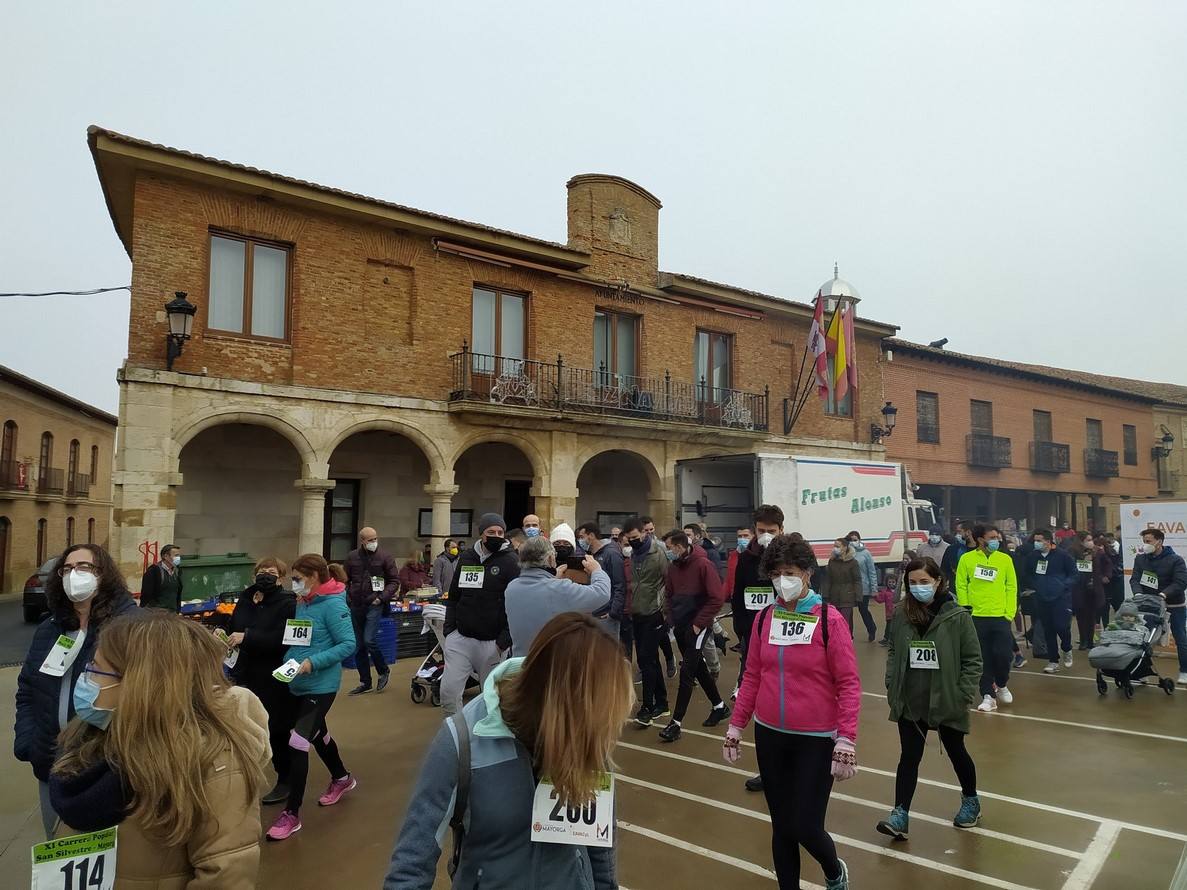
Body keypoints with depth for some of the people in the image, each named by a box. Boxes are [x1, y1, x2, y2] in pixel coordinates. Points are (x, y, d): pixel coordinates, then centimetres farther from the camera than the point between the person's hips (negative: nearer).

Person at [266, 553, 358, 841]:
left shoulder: (333, 604, -19)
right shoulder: (303, 602, 5)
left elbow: (348, 644, -21)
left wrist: (313, 662, -27)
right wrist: (292, 659, 0)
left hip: (321, 686, -9)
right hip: (299, 683, 9)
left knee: (298, 743, -9)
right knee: (318, 734, 24)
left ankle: (291, 814, 4)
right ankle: (342, 779, 47)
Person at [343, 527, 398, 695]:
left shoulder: (385, 557, -4)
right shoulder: (352, 557, 4)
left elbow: (394, 581, -1)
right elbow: (345, 580, 13)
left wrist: (382, 597, -11)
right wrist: (347, 597, 0)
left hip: (374, 605, -4)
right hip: (356, 606, 4)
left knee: (369, 640, -15)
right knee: (358, 645, 9)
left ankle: (384, 671, 10)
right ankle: (365, 682, 22)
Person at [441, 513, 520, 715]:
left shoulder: (510, 561, -7)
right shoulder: (466, 557, 8)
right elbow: (453, 597, 16)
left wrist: (504, 641, -15)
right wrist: (449, 629, 6)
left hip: (492, 643, -4)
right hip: (460, 638, 4)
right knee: (448, 691, 0)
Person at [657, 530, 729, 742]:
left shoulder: (702, 564, -16)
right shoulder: (673, 566, 4)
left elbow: (717, 597, -18)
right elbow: (669, 594, 16)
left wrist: (699, 623, -16)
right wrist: (670, 616, 3)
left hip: (697, 626, -7)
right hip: (679, 626, 8)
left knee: (686, 672, -7)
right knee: (698, 668, 17)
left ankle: (676, 723, -2)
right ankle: (719, 707, 35)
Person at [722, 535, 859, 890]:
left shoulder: (830, 619, -12)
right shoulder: (764, 618, 1)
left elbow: (849, 684, -11)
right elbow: (752, 677, 7)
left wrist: (846, 740, -17)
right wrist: (736, 726, 8)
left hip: (816, 740, -4)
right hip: (769, 736, 4)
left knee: (806, 828, 2)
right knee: (781, 827, 12)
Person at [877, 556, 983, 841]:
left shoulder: (957, 616, -13)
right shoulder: (901, 615, -4)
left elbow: (973, 659, -8)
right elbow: (893, 653, 7)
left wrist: (964, 696, -12)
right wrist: (892, 687, 1)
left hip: (947, 702, -2)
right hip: (909, 702, 2)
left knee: (956, 752, 19)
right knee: (909, 756, 3)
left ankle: (971, 801, 43)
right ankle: (900, 815, 5)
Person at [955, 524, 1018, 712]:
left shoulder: (1005, 559, 2)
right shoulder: (966, 559, -2)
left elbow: (1011, 587, 4)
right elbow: (961, 586, 0)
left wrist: (1010, 613, -2)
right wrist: (965, 610, -6)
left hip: (1000, 617, 1)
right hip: (976, 617, -1)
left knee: (1004, 654, -3)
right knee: (983, 658, 5)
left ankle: (1002, 685, 27)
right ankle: (988, 696, 16)